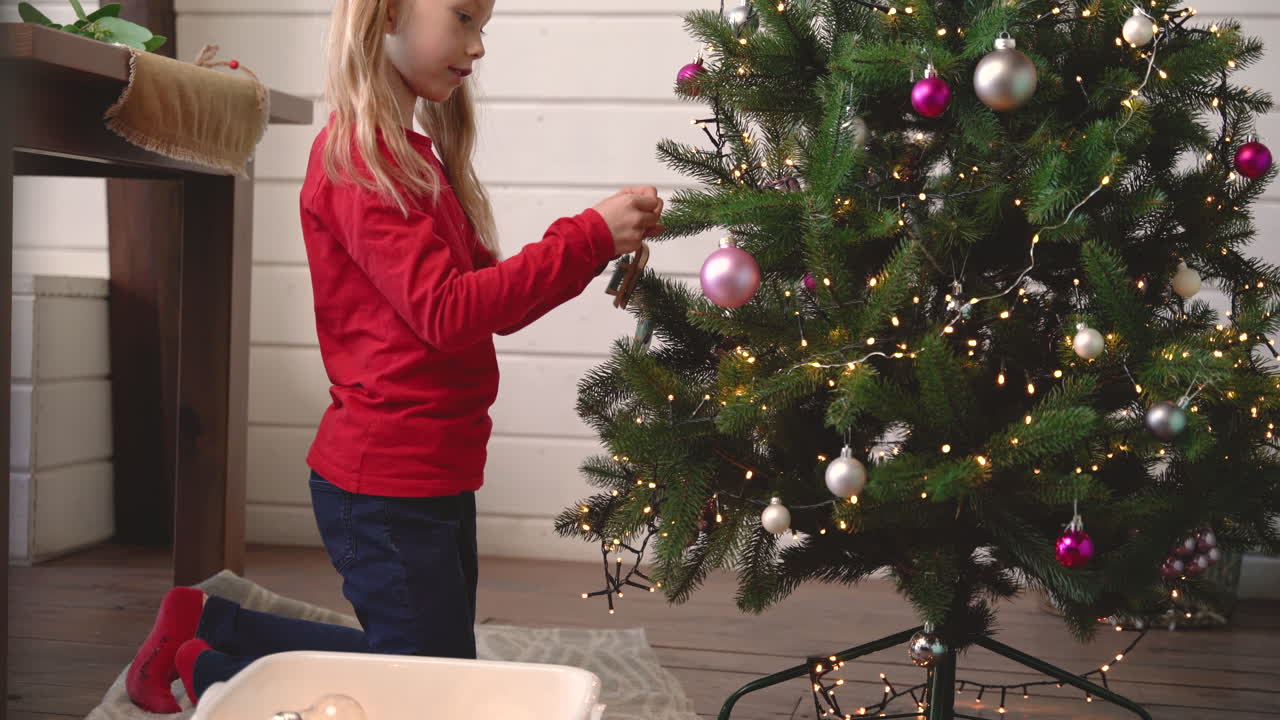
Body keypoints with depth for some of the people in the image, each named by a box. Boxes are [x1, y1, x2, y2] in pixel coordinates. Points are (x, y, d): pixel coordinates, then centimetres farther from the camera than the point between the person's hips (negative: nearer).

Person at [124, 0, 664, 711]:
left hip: (434, 476, 10)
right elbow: (448, 311, -23)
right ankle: (206, 663, 12)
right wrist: (587, 238, -21)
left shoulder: (411, 158, 14)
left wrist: (602, 238, -1)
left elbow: (493, 299, 12)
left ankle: (208, 626, 25)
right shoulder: (359, 155, -16)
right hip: (390, 485, -10)